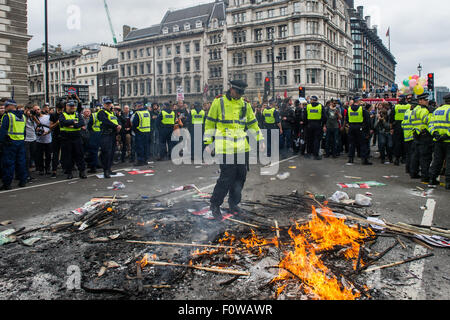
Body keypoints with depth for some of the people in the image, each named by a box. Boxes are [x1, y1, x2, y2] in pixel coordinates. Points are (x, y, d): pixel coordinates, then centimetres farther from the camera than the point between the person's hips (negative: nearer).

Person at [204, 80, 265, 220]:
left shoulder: (245, 104, 12)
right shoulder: (219, 102, 0)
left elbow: (253, 123, 19)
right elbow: (209, 123, 3)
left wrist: (260, 140, 12)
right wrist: (208, 143, 0)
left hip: (242, 147, 5)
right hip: (225, 147, -5)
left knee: (241, 176, 8)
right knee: (227, 177, -8)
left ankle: (233, 202, 27)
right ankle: (215, 205, 9)